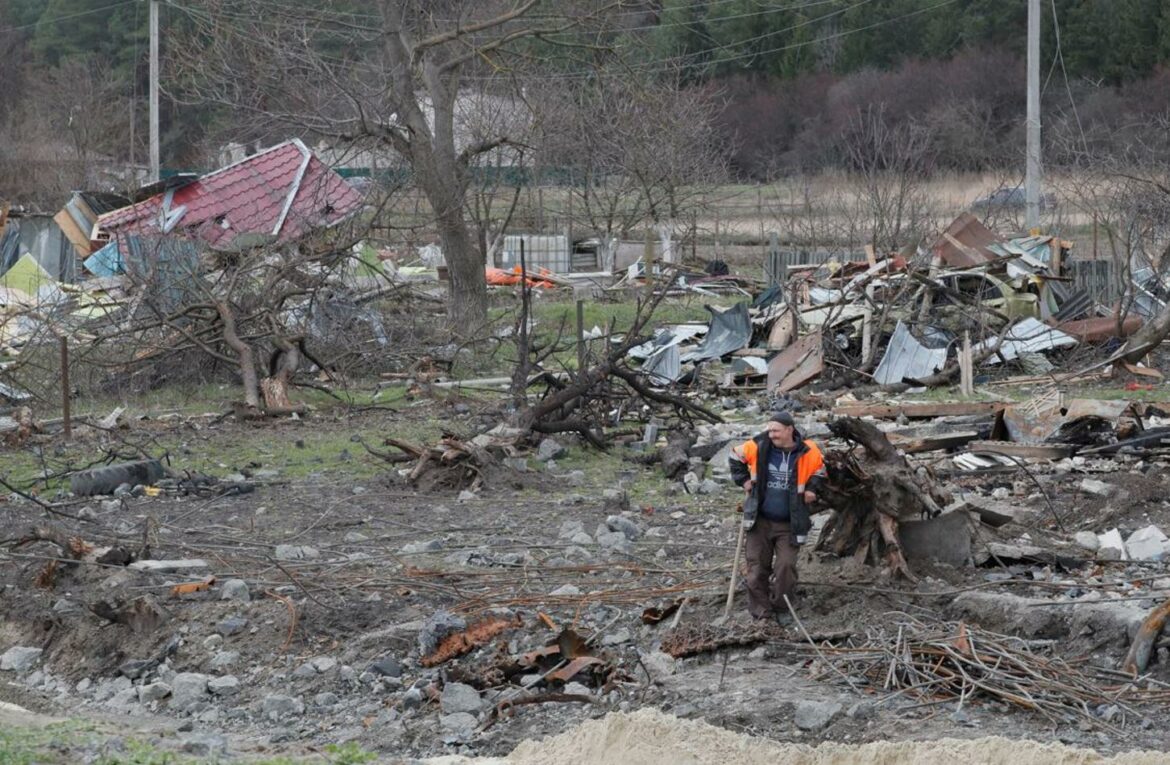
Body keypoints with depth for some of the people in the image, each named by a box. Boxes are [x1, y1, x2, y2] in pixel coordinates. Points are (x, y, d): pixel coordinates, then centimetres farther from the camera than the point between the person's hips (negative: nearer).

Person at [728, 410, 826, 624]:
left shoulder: (808, 453, -8)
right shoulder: (758, 447, -9)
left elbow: (819, 471, 15)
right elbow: (736, 457, 13)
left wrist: (811, 489, -1)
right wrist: (743, 480, 4)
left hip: (789, 524, -1)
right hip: (760, 520, 1)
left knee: (786, 567, -5)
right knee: (757, 567, 2)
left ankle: (782, 610, 13)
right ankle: (761, 612, 10)